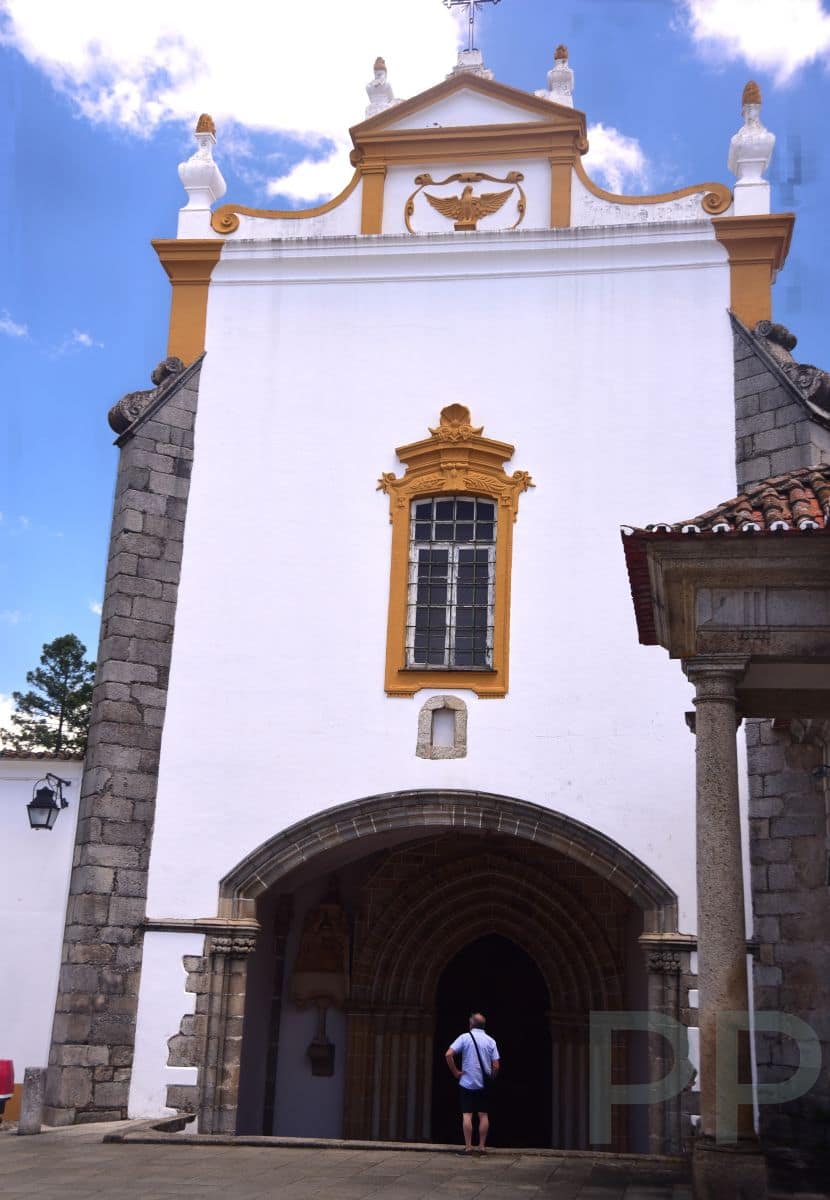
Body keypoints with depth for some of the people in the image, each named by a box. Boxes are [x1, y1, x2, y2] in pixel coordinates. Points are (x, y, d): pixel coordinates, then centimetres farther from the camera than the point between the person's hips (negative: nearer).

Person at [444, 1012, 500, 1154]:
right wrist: (491, 1078, 14)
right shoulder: (490, 1041, 2)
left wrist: (455, 1072, -5)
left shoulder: (465, 1037, -5)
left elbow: (448, 1055, -15)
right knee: (483, 1115, 9)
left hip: (467, 1082, -3)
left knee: (467, 1115, 0)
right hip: (484, 1084, 3)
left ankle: (468, 1147, -2)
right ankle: (482, 1146, 10)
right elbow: (496, 1066, -3)